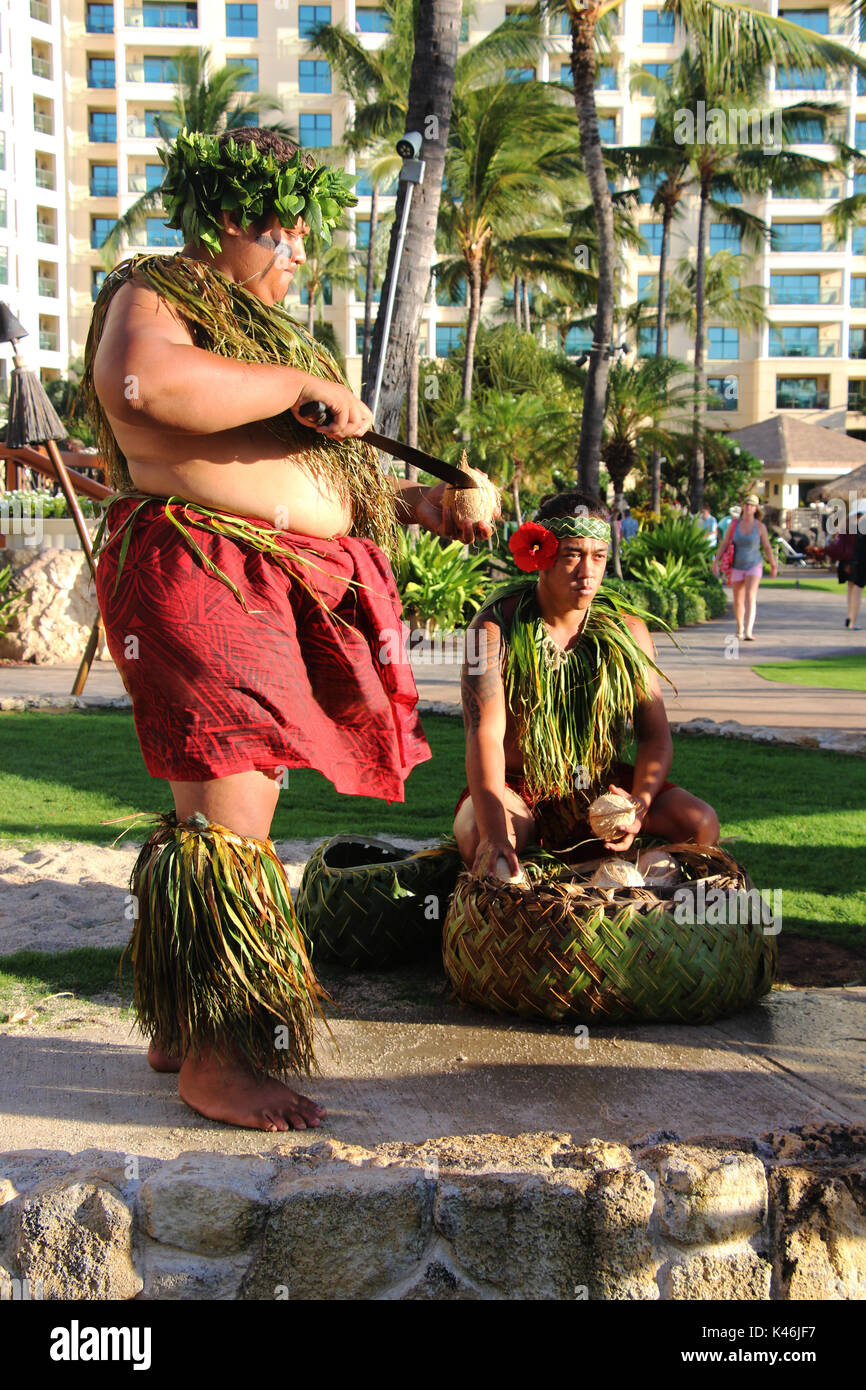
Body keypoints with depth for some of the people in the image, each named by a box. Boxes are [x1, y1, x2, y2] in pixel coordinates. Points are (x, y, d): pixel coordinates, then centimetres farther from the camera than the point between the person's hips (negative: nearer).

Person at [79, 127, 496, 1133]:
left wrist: (411, 503, 20)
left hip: (286, 591, 9)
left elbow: (307, 471, 33)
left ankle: (180, 1029, 19)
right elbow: (143, 384, -26)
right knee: (227, 813, -13)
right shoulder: (152, 293, -1)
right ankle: (211, 1062, -4)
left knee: (234, 807, 9)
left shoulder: (257, 326, 28)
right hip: (200, 578, -9)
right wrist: (304, 383, -18)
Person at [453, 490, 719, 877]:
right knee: (476, 834, -35)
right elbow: (485, 732, -25)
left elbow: (655, 735, -3)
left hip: (603, 786, 3)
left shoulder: (627, 629, -1)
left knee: (700, 823, -18)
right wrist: (493, 830, -41)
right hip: (519, 787, -3)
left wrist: (640, 804, -26)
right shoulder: (497, 627, -13)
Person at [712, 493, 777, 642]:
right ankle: (740, 629, 36)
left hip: (754, 566, -2)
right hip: (737, 567, 2)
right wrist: (715, 562, -10)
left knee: (751, 597, -19)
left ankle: (748, 632, -28)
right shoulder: (733, 525, -2)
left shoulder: (760, 526, -5)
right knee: (738, 601, 13)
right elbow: (724, 545, -1)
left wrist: (773, 566, 8)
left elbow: (767, 547, 3)